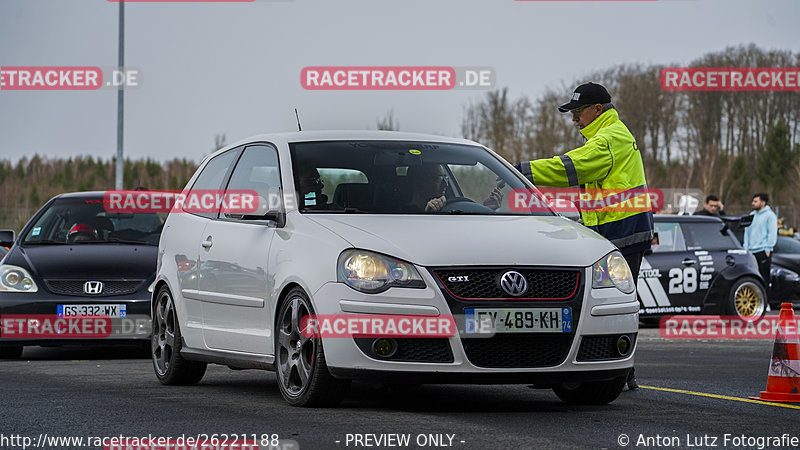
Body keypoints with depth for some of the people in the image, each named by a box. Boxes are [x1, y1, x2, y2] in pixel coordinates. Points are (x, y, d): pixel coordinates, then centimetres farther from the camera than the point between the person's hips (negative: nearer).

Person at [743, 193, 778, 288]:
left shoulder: (770, 215, -2)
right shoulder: (752, 215, 18)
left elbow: (772, 233, -7)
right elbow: (747, 231, 20)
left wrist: (768, 248, -13)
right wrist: (746, 247, 11)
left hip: (763, 251, -7)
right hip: (751, 252, 7)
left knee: (765, 277, -7)